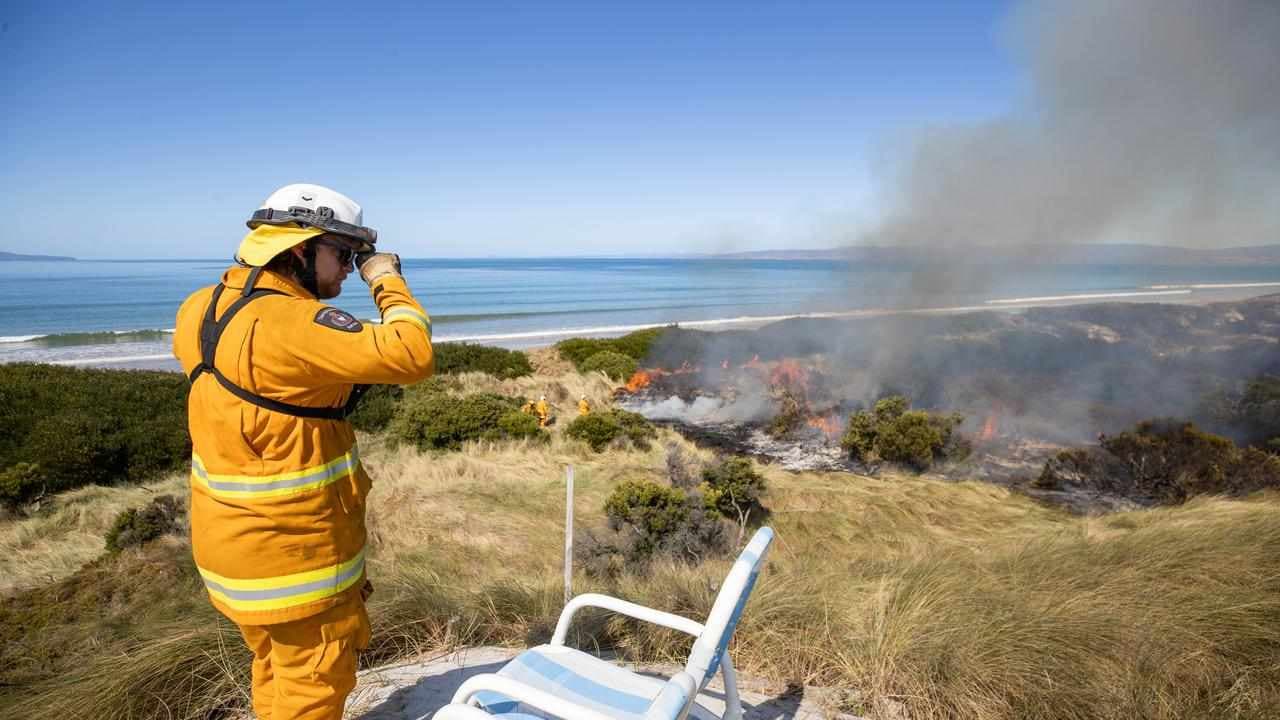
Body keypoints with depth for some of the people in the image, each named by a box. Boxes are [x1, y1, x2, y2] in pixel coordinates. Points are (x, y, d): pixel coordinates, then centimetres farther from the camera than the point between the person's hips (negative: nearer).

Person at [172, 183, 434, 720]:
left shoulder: (203, 308, 0)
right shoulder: (291, 322, -27)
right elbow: (410, 357, -34)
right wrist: (387, 281, -16)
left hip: (229, 537, 9)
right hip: (292, 549, -9)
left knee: (277, 668, 28)